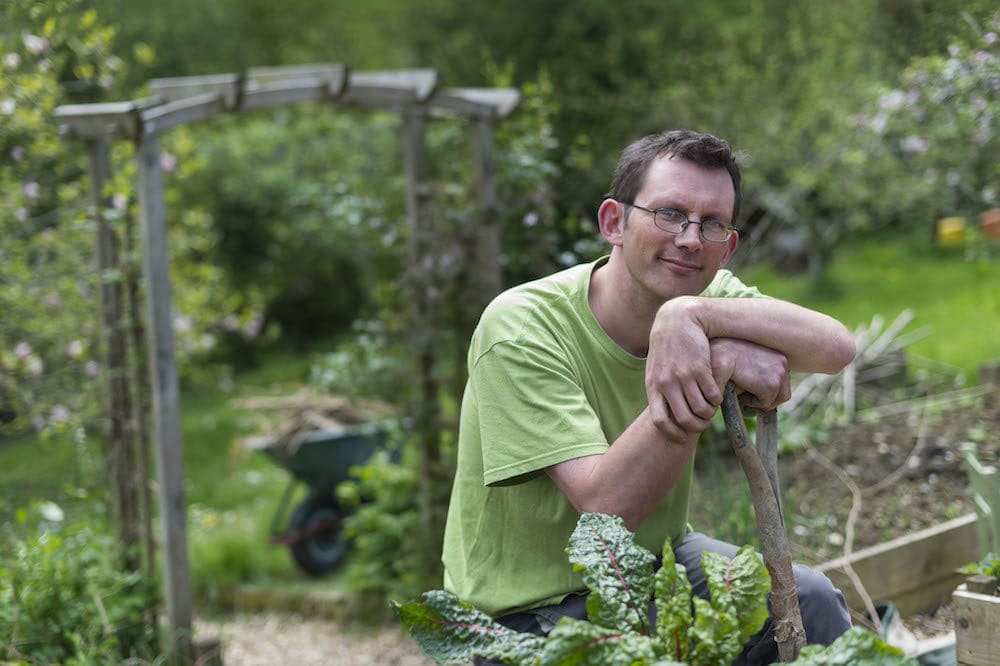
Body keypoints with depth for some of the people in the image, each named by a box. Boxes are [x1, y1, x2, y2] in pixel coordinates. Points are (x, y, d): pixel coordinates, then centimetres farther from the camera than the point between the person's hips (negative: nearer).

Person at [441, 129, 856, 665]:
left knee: (809, 602, -12)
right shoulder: (520, 329, -25)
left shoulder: (708, 296, -8)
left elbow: (837, 348, -26)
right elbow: (609, 505, -34)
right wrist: (716, 364, -40)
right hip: (533, 612, -5)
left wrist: (695, 315, -40)